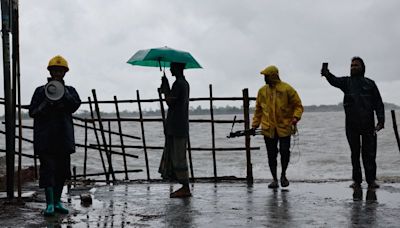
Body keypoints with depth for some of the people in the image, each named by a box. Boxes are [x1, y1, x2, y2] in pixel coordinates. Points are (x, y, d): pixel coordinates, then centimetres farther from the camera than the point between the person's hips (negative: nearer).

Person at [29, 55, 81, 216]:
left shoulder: (70, 90, 12)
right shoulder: (41, 91, 6)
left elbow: (75, 105, -6)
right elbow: (32, 112, 1)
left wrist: (63, 92, -16)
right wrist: (46, 104, -15)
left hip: (64, 137, 3)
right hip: (45, 137, -3)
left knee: (62, 169, 7)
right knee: (48, 168, -8)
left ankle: (57, 201, 19)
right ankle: (49, 204, -7)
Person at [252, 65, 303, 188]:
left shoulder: (287, 89, -5)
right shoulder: (262, 91, 7)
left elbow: (298, 105, -1)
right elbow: (258, 109, 15)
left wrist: (295, 118, -17)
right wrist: (254, 125, 12)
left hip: (284, 128, -3)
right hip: (268, 129, 3)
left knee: (285, 151, -6)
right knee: (271, 154, 4)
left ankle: (283, 175, 18)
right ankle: (274, 179, 16)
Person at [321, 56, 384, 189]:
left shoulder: (370, 83, 9)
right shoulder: (346, 81, 8)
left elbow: (378, 104, 6)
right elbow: (334, 81, -14)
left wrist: (381, 121, -6)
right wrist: (327, 74, -37)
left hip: (368, 124, 0)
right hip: (352, 125, 1)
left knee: (369, 154, -1)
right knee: (355, 154, 7)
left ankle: (371, 180, 5)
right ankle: (357, 180, 14)